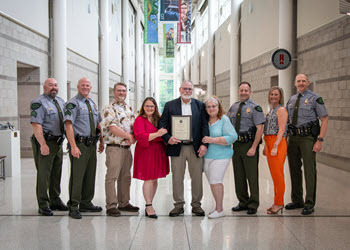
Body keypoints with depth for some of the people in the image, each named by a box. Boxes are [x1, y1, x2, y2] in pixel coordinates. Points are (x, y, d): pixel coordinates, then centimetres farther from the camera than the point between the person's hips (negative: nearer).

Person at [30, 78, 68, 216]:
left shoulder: (61, 102, 15)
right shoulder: (38, 103, -9)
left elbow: (66, 122, 22)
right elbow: (36, 125, -18)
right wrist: (43, 144, -24)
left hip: (58, 143, 8)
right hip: (45, 143, -8)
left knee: (56, 173, 15)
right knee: (43, 174, -3)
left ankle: (55, 200, 27)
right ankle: (43, 205, 6)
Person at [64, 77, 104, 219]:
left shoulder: (92, 104, 17)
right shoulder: (73, 104, -7)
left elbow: (98, 124, 25)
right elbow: (68, 125, -15)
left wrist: (101, 141, 18)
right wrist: (73, 146, -23)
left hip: (92, 144, 8)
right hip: (79, 144, -8)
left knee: (90, 175, 14)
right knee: (77, 176, -4)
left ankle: (86, 204, 27)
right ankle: (73, 207, 7)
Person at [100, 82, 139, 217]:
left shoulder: (130, 109, 17)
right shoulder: (109, 109, -5)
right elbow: (112, 128, -15)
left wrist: (133, 138, -5)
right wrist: (129, 136, -11)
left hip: (127, 148, 7)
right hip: (114, 148, -7)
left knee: (126, 177, 12)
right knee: (112, 177, -5)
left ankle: (124, 203, 21)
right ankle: (111, 205, 0)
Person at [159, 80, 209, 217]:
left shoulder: (200, 105, 8)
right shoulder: (170, 105, 6)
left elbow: (205, 125, 2)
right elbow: (162, 124, 1)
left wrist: (204, 144, -9)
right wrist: (168, 138, -16)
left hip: (196, 148, 1)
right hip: (177, 147, 0)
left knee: (197, 177, 6)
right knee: (177, 177, 5)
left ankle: (196, 204, 20)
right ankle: (179, 205, 18)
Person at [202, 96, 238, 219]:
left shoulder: (224, 119, -6)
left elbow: (232, 137, -15)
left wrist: (212, 140, -18)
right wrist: (202, 141, 0)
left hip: (220, 156, -5)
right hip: (207, 156, 5)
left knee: (216, 181, -9)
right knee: (212, 182, 10)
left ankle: (219, 209, 2)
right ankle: (218, 207, 22)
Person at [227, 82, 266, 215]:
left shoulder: (255, 108, -6)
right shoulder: (233, 107, 11)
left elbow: (259, 129, -11)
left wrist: (253, 148, -18)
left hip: (249, 144, -6)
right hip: (236, 144, 6)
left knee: (252, 175, 1)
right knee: (238, 175, 12)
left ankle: (253, 205, 13)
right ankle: (243, 202, 25)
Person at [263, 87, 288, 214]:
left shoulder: (281, 110, -7)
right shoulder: (271, 110, 19)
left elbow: (281, 130, -15)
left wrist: (275, 146, -21)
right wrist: (266, 147, 18)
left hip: (278, 143, -9)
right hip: (269, 143, 9)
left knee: (278, 174, -5)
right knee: (274, 174, 11)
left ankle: (279, 203, 2)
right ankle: (277, 202, 19)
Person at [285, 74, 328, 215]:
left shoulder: (315, 99, -3)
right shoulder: (291, 100, 14)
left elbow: (325, 120, -6)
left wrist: (320, 140, -14)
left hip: (308, 138, -6)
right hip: (293, 138, 6)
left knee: (309, 170, -4)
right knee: (294, 170, 11)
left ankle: (309, 204, 5)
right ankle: (297, 201, 24)